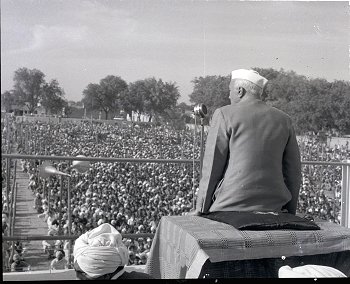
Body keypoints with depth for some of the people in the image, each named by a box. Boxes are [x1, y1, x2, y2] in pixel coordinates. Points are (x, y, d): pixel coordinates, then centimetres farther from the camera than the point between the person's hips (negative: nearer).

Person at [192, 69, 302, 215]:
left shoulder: (225, 115, -2)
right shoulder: (283, 120, 11)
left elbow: (212, 165, -5)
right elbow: (293, 171, 12)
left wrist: (201, 208, 2)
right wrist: (290, 213, 20)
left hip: (230, 205, -4)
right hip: (271, 207, 4)